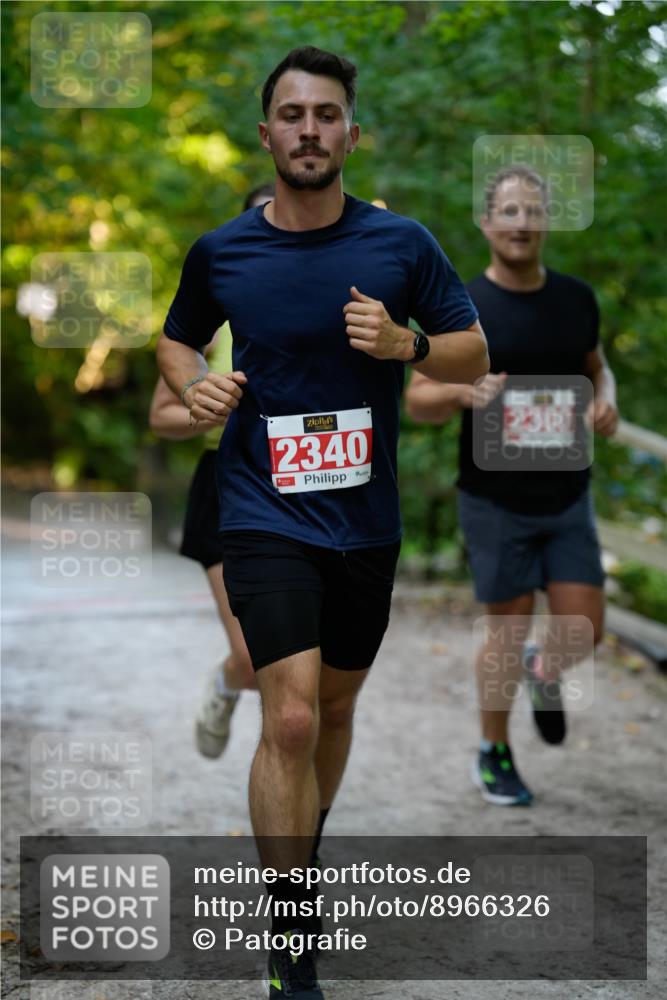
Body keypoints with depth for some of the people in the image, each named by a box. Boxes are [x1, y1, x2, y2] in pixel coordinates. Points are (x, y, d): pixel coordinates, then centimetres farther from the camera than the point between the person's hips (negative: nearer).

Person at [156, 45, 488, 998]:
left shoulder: (402, 244, -3)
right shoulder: (219, 252, -2)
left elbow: (474, 356, 4)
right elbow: (176, 341, 15)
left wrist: (405, 344, -16)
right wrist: (196, 386, -7)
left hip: (365, 520, 2)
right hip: (265, 517, -2)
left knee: (335, 707, 18)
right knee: (290, 717, -16)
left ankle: (304, 855, 44)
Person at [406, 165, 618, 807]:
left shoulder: (576, 299, 3)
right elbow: (418, 400, -6)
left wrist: (606, 400, -3)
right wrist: (464, 394, -28)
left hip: (567, 496, 3)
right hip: (496, 503, -3)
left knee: (583, 628, -1)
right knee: (509, 632, 2)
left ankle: (543, 672, 35)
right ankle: (493, 756, 23)